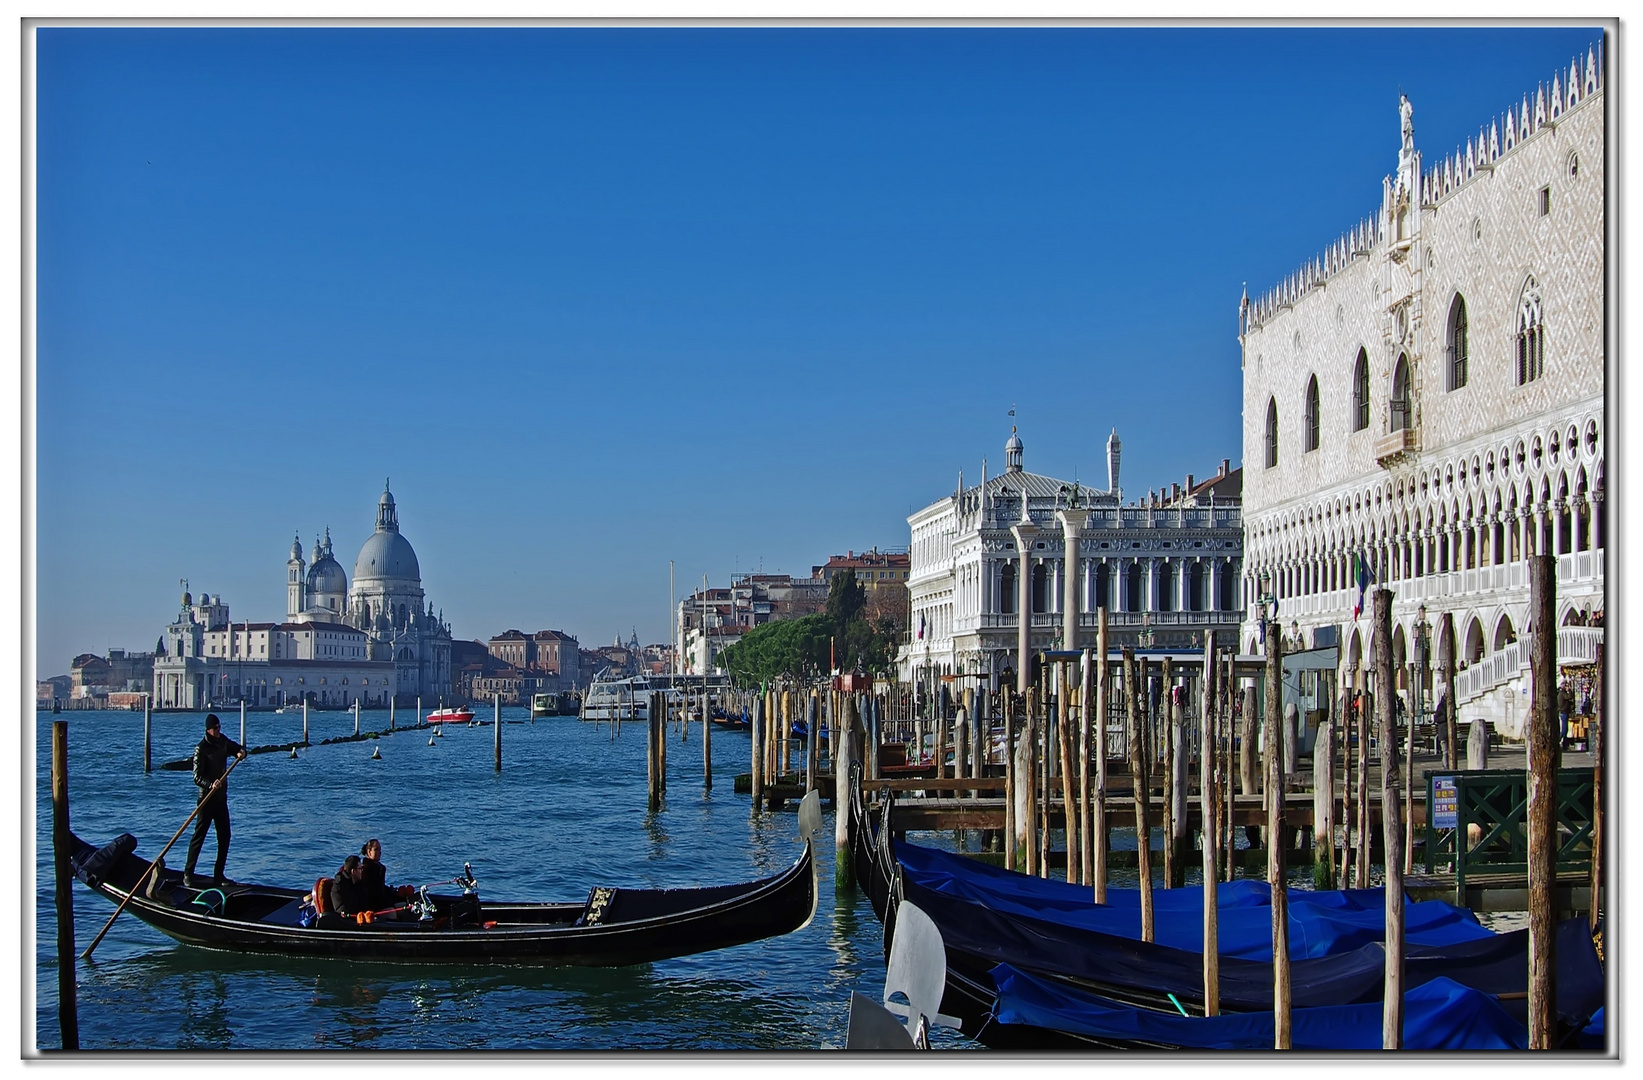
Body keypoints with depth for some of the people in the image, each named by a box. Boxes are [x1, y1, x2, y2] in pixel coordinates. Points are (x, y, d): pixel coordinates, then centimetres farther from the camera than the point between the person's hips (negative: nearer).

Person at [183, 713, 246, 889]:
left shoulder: (223, 741, 5)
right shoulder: (201, 749, -15)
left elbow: (237, 748, 21)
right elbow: (197, 777, -19)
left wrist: (241, 752, -4)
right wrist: (211, 784, -37)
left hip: (221, 797, 7)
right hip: (206, 798, -7)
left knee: (225, 835, 8)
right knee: (199, 836, -6)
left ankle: (219, 875, 14)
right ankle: (187, 875, -1)